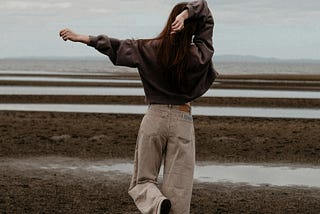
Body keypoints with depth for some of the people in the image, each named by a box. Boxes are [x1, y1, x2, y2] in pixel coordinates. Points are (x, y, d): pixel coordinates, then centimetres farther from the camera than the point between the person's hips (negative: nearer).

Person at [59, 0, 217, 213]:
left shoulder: (149, 49, -4)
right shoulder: (199, 55, -3)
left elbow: (116, 46, 1)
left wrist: (82, 38, 8)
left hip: (154, 118, 0)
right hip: (183, 123, 0)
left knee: (142, 181, 11)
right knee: (178, 191, 2)